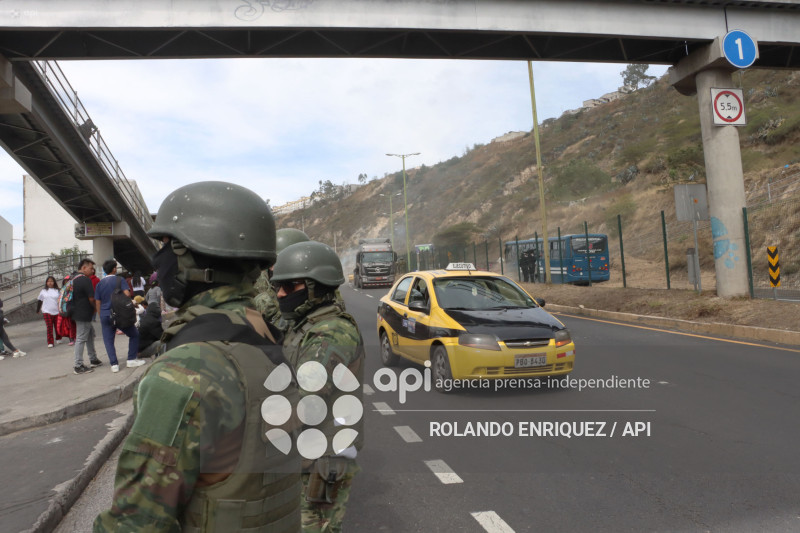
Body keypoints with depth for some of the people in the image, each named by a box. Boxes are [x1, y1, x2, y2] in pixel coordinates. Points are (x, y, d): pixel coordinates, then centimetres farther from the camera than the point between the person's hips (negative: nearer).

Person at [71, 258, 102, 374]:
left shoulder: (73, 278, 12)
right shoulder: (85, 280, -18)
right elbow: (92, 299, -17)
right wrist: (96, 308, 3)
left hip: (77, 312, 10)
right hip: (84, 315, -10)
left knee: (90, 332, 18)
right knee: (81, 338, -5)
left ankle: (93, 360, 26)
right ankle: (78, 366, 0)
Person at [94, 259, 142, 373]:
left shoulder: (100, 284, 10)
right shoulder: (120, 280, -3)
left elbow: (97, 303, 12)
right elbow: (127, 294, -17)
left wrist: (101, 317, 19)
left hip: (105, 316, 4)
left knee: (108, 340, 8)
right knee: (134, 335, 10)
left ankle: (114, 364, 2)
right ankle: (131, 360, 7)